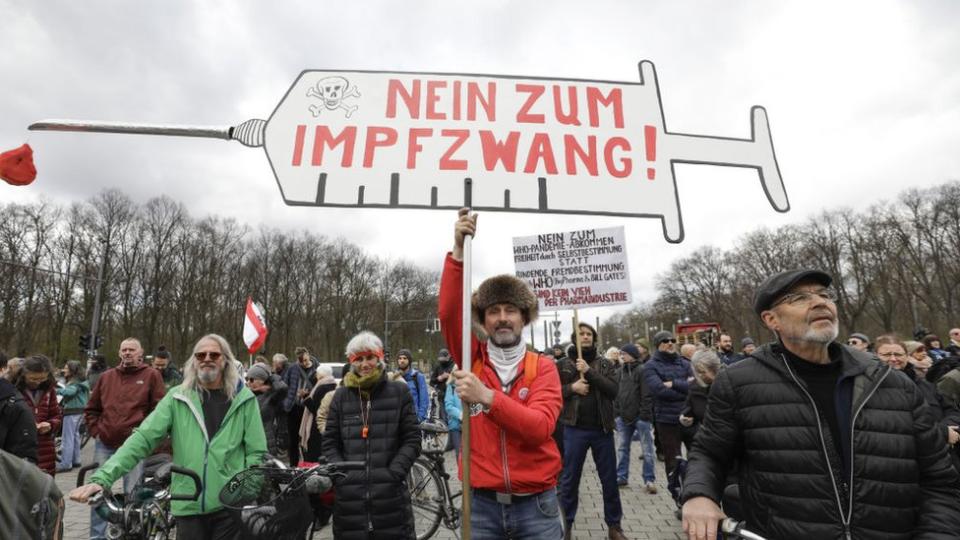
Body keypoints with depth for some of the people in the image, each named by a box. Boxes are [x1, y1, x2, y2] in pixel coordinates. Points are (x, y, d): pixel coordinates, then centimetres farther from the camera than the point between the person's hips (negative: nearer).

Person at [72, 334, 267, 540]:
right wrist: (102, 477, -15)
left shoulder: (244, 399, 0)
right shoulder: (178, 397, 2)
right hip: (189, 505, 1)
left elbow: (256, 453, 0)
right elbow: (143, 438, -4)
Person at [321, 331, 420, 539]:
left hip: (390, 493, -2)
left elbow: (412, 439, 1)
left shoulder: (399, 392, 3)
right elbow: (330, 442, 11)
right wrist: (341, 474, -2)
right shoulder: (341, 396, 9)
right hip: (349, 494, 2)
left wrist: (393, 473, -10)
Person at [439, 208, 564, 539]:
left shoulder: (543, 367, -4)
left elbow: (540, 427, -19)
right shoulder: (473, 359, -2)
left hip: (536, 504, 0)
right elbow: (448, 313, -18)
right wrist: (459, 251, -28)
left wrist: (487, 397, -31)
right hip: (482, 503, 1)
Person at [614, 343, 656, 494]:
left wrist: (645, 414, -17)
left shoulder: (642, 370, -11)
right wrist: (616, 411, 7)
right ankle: (621, 476, 25)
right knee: (623, 448, 14)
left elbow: (647, 395, -14)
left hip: (640, 417, -6)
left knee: (647, 450, 4)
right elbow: (616, 392, 13)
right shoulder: (621, 371, 9)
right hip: (623, 416, 7)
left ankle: (649, 480, 14)